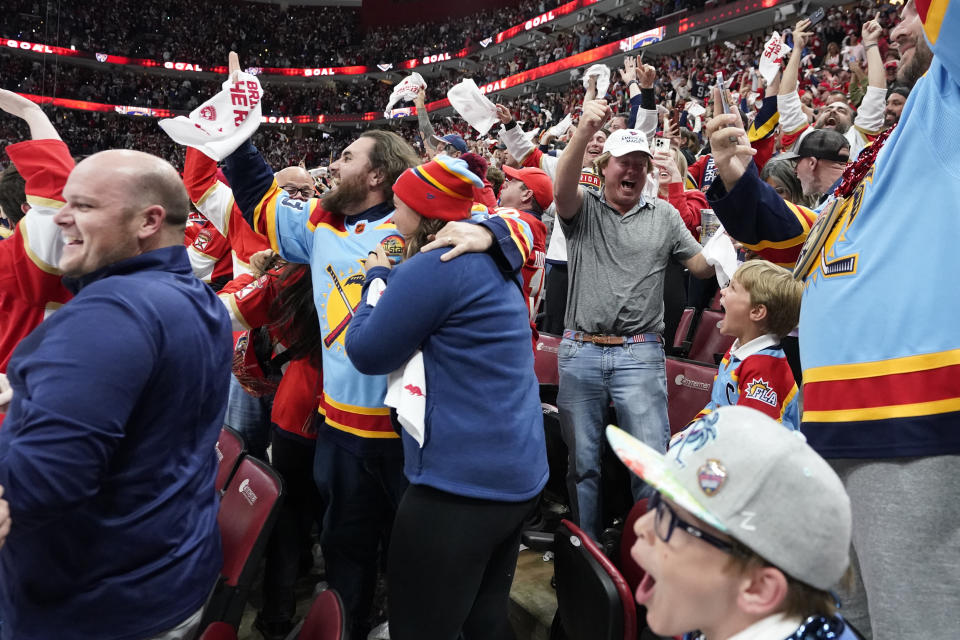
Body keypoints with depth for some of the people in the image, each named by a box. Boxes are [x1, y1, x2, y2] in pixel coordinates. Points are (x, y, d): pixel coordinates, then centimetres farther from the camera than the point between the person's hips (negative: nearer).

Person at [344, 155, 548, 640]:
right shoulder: (490, 264, 11)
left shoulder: (434, 268, -17)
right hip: (515, 473, 9)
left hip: (462, 480, -9)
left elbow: (366, 353, -10)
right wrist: (392, 277, 14)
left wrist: (377, 280, 4)